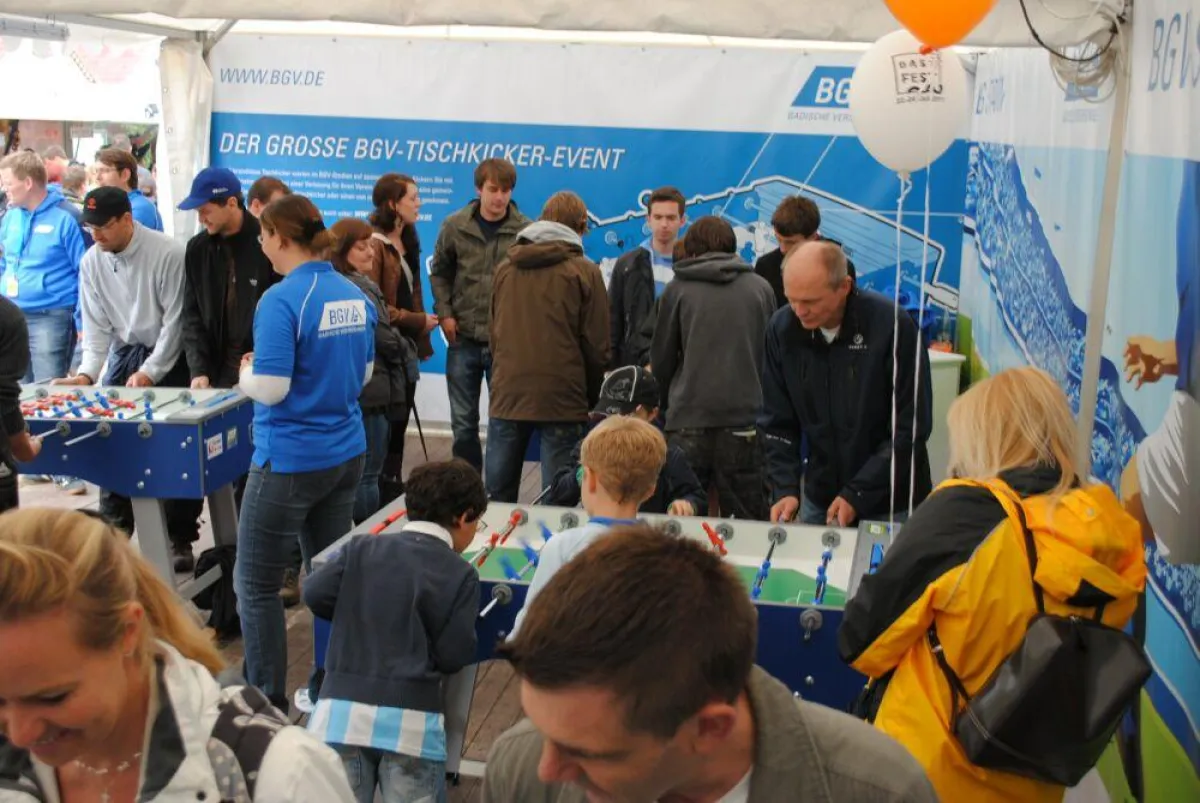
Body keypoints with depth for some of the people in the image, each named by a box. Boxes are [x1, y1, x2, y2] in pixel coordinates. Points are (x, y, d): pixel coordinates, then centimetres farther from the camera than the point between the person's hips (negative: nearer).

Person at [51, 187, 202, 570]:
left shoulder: (167, 254, -19)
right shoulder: (92, 262, -4)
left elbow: (175, 321, -16)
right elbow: (96, 326, 0)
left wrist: (149, 373, -17)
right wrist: (87, 373, -13)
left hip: (168, 356, -4)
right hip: (124, 354, 4)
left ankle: (180, 539, 10)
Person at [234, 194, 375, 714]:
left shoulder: (281, 301, -18)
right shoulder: (354, 295, 5)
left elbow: (271, 389, -21)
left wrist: (247, 373, -1)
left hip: (290, 460, -7)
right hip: (345, 453, 8)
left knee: (256, 584, 5)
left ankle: (268, 700, 10)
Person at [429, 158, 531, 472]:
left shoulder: (526, 231, -8)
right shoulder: (455, 226, 0)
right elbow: (439, 272, 11)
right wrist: (445, 313, 0)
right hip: (463, 339, 2)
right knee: (463, 422, 11)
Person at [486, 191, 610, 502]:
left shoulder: (506, 267, 9)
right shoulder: (584, 272, -3)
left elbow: (494, 335, 14)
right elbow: (596, 346, -3)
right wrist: (592, 398, 10)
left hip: (507, 397, 4)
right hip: (562, 401, -4)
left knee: (498, 497, 11)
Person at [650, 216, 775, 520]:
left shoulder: (678, 289, 4)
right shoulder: (761, 287, 9)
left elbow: (662, 358, 9)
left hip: (689, 419, -1)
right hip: (744, 417, 1)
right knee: (749, 526, 3)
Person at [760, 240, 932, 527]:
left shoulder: (892, 326, -19)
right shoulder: (782, 328, -7)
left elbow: (911, 427, -15)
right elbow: (777, 423, -1)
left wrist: (857, 495, -19)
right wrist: (785, 489, -15)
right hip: (819, 500, 3)